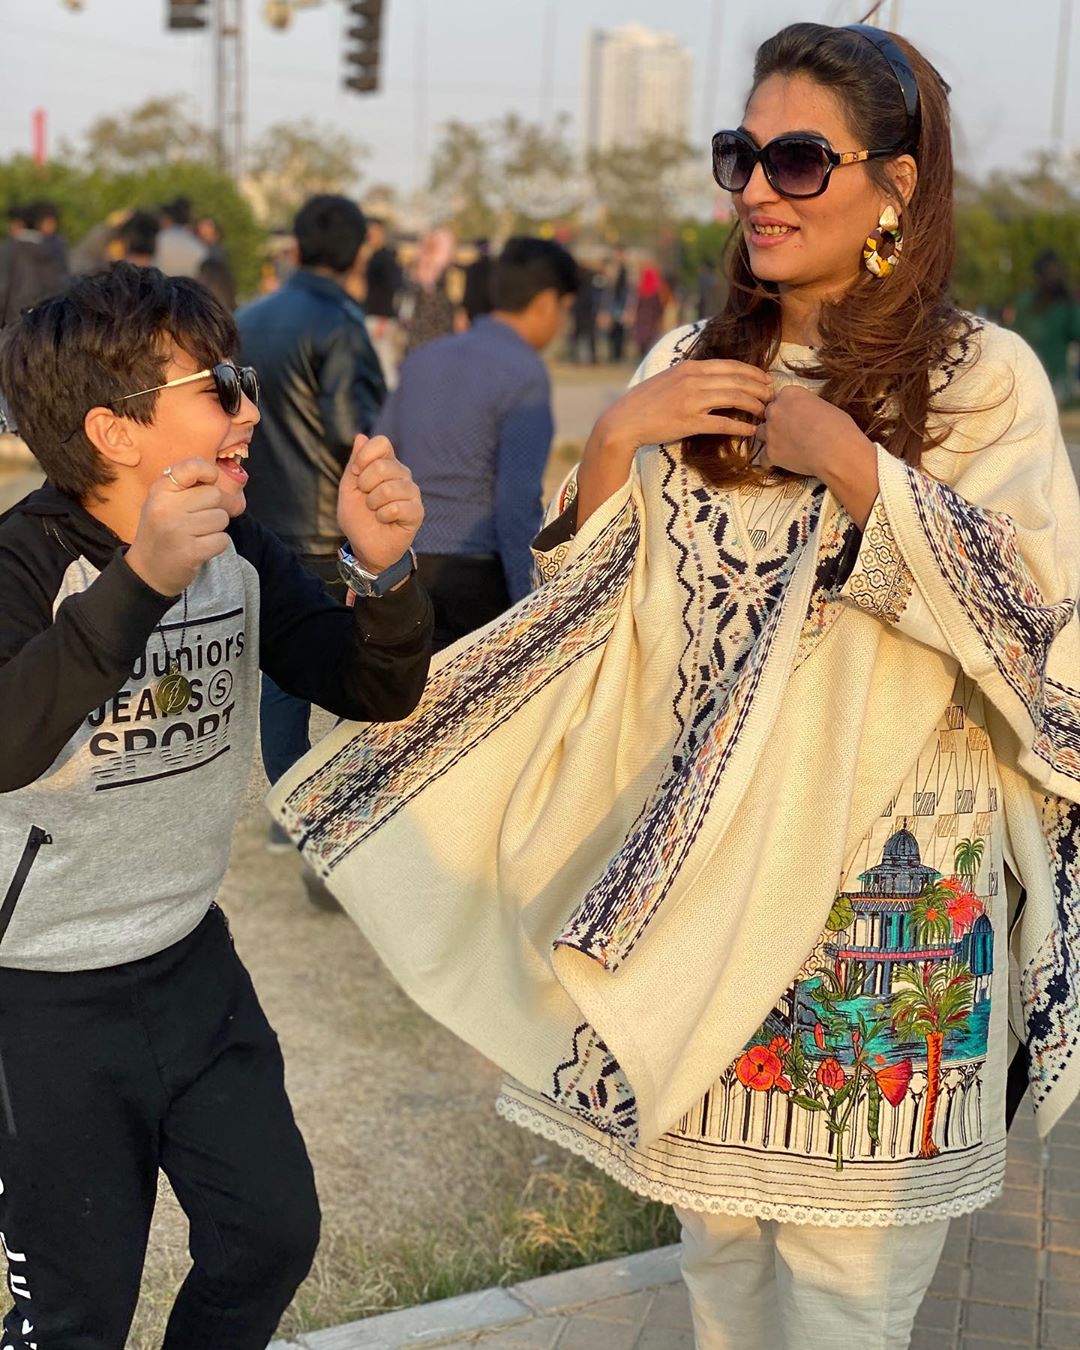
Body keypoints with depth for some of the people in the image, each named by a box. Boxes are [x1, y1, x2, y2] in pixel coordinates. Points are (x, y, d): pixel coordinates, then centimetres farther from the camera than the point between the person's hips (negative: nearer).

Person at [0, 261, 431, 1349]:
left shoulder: (240, 555, -3)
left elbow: (376, 693, -4)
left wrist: (386, 571, -23)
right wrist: (142, 581, -50)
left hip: (193, 962, 6)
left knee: (274, 1232, 15)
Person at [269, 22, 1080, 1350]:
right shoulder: (690, 365, 6)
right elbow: (591, 597, 9)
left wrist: (848, 463, -20)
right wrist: (615, 441, -9)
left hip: (882, 874, -4)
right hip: (700, 858, 4)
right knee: (713, 1211, 18)